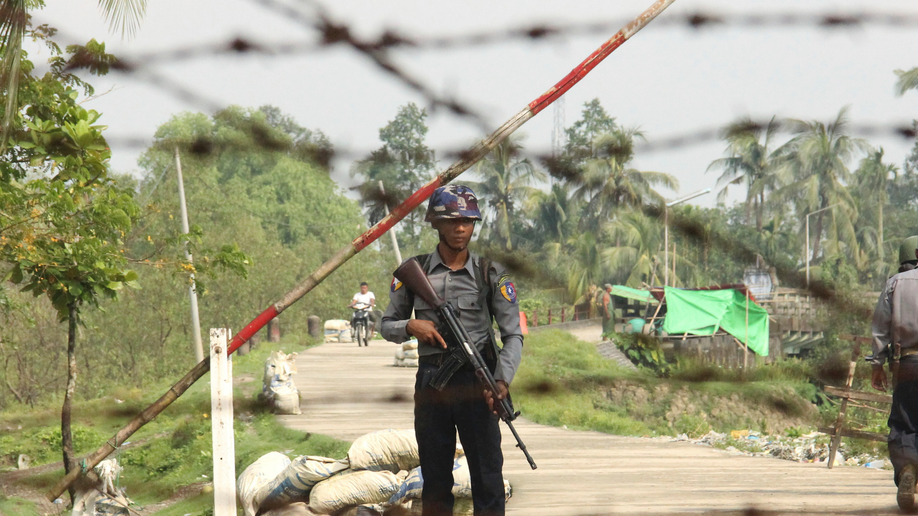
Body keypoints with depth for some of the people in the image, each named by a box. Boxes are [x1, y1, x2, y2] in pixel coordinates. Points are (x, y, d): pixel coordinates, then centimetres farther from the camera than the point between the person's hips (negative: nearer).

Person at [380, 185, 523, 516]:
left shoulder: (490, 274, 1)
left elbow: (513, 335, -2)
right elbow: (387, 325, 13)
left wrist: (502, 380, -19)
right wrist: (411, 327, -10)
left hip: (476, 383, -2)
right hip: (431, 383, 2)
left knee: (487, 474, -2)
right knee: (435, 478, 10)